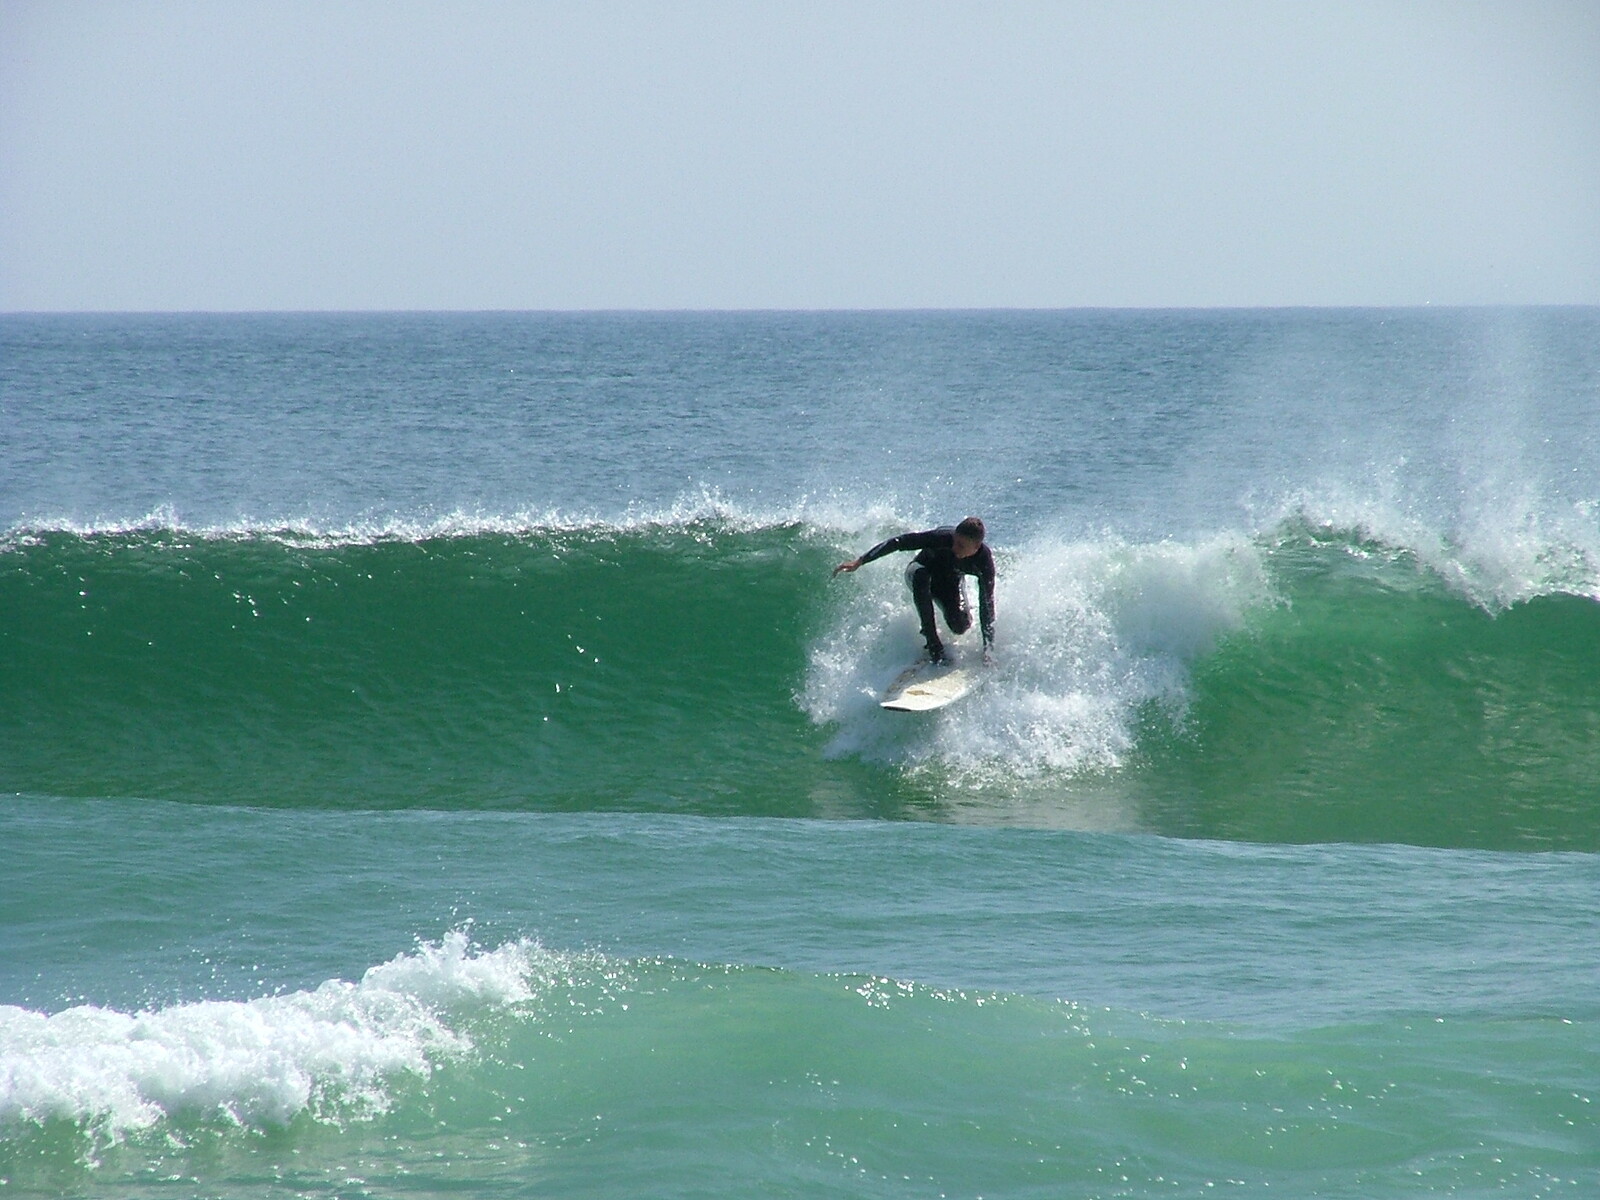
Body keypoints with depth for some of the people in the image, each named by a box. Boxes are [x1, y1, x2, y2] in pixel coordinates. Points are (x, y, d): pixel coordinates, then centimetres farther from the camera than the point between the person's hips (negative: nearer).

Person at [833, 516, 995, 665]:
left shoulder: (985, 561, -32)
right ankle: (933, 644, -32)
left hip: (952, 580, 1)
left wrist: (989, 649, -34)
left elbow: (987, 605, -29)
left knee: (960, 626, -24)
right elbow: (898, 542, -32)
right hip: (924, 570, -1)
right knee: (919, 575, -39)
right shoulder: (942, 537, -37)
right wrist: (860, 561, -35)